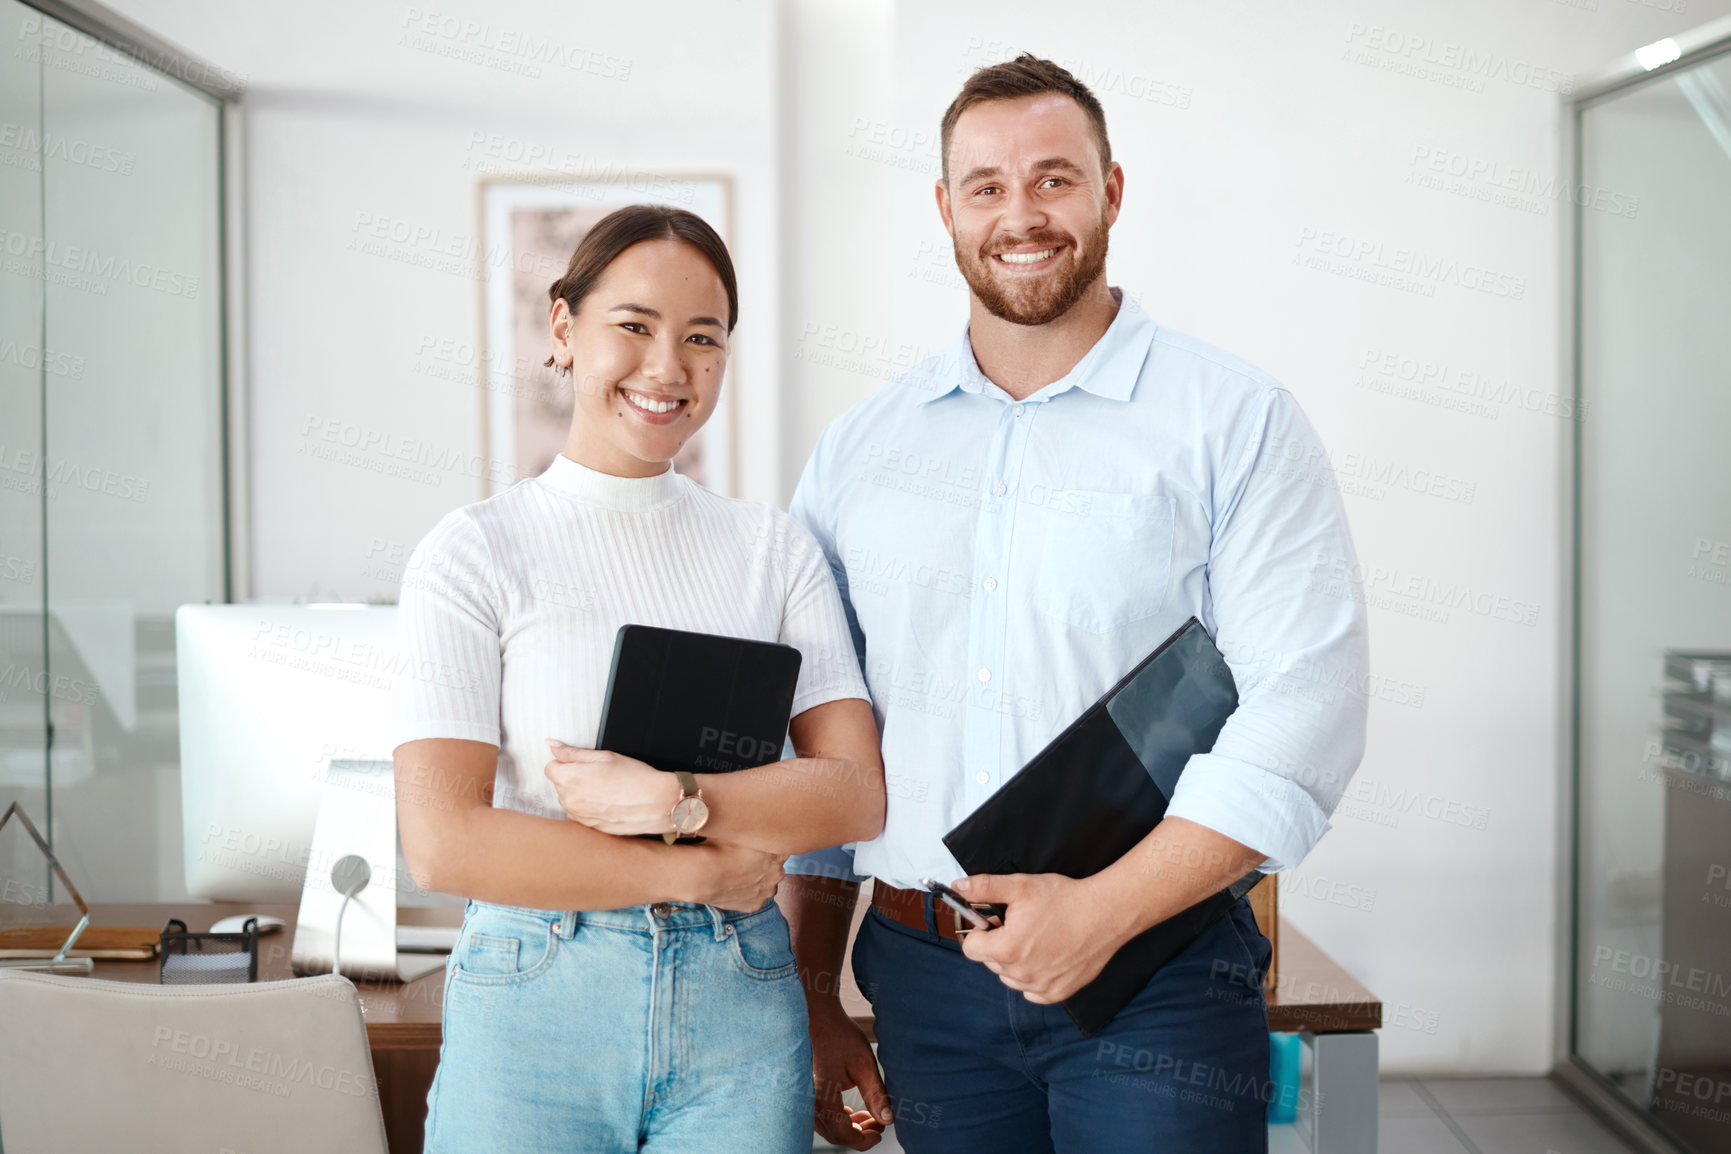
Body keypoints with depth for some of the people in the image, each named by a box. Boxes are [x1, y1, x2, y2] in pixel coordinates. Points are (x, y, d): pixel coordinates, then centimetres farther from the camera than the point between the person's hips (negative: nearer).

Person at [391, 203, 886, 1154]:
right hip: (537, 1008, -2)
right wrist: (701, 871, -10)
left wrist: (669, 799, -16)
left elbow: (856, 792, -1)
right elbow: (443, 844, -11)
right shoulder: (475, 553, -3)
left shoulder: (775, 549, 6)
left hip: (740, 1010, 2)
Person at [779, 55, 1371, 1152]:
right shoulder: (855, 452, 8)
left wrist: (1103, 909, -18)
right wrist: (814, 1002, 10)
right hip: (924, 978, 3)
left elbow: (1306, 708, -11)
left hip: (1155, 978, -3)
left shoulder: (1239, 422, -3)